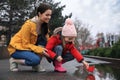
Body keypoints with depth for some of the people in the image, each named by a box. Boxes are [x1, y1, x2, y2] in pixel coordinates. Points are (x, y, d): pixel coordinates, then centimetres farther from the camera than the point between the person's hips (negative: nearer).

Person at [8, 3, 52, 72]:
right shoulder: (29, 24, -25)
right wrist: (40, 50, -31)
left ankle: (36, 65, -9)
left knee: (43, 39, -19)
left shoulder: (44, 25, -4)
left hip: (29, 47, 7)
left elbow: (46, 39, -7)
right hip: (17, 48, -7)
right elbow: (25, 44, -21)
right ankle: (14, 60, -5)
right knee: (36, 60, -30)